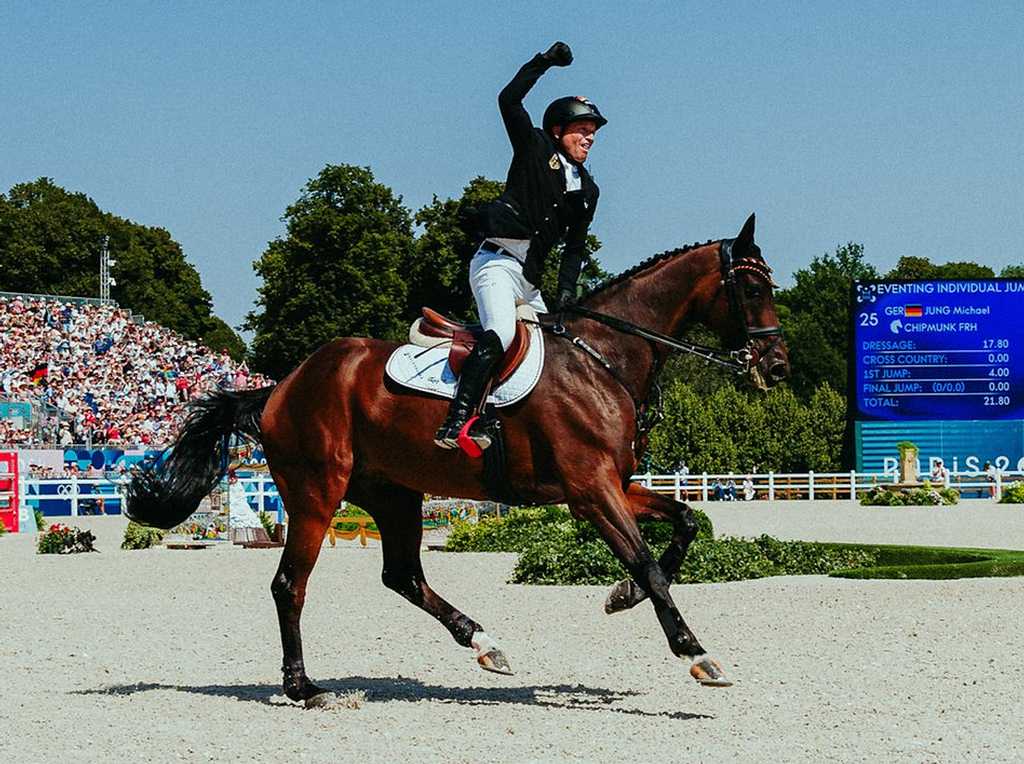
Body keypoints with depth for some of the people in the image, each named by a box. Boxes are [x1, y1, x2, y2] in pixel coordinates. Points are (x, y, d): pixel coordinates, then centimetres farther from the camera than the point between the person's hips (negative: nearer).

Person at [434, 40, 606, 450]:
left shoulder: (587, 191, 19)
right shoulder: (534, 148, 4)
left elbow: (573, 249, 19)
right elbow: (509, 100, -9)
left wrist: (566, 292, 5)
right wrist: (545, 61, -7)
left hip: (530, 278, 8)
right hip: (497, 263, -8)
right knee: (499, 334, -29)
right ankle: (457, 421, -39)